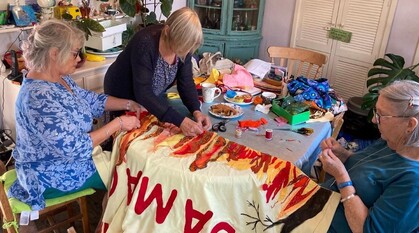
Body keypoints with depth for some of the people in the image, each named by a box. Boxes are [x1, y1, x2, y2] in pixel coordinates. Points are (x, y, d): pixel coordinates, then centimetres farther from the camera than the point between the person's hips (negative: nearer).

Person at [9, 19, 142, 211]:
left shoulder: (58, 78, -4)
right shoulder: (39, 97, -35)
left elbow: (90, 100, 8)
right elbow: (76, 147, -35)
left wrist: (127, 104, -3)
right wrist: (118, 123, -27)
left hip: (64, 158, 9)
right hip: (55, 176, -9)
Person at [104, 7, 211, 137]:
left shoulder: (183, 45, -17)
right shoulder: (145, 44, -36)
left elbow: (186, 82, -12)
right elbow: (143, 93, -39)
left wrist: (196, 111, -29)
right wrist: (179, 121, -46)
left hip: (153, 97, 6)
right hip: (123, 98, -5)